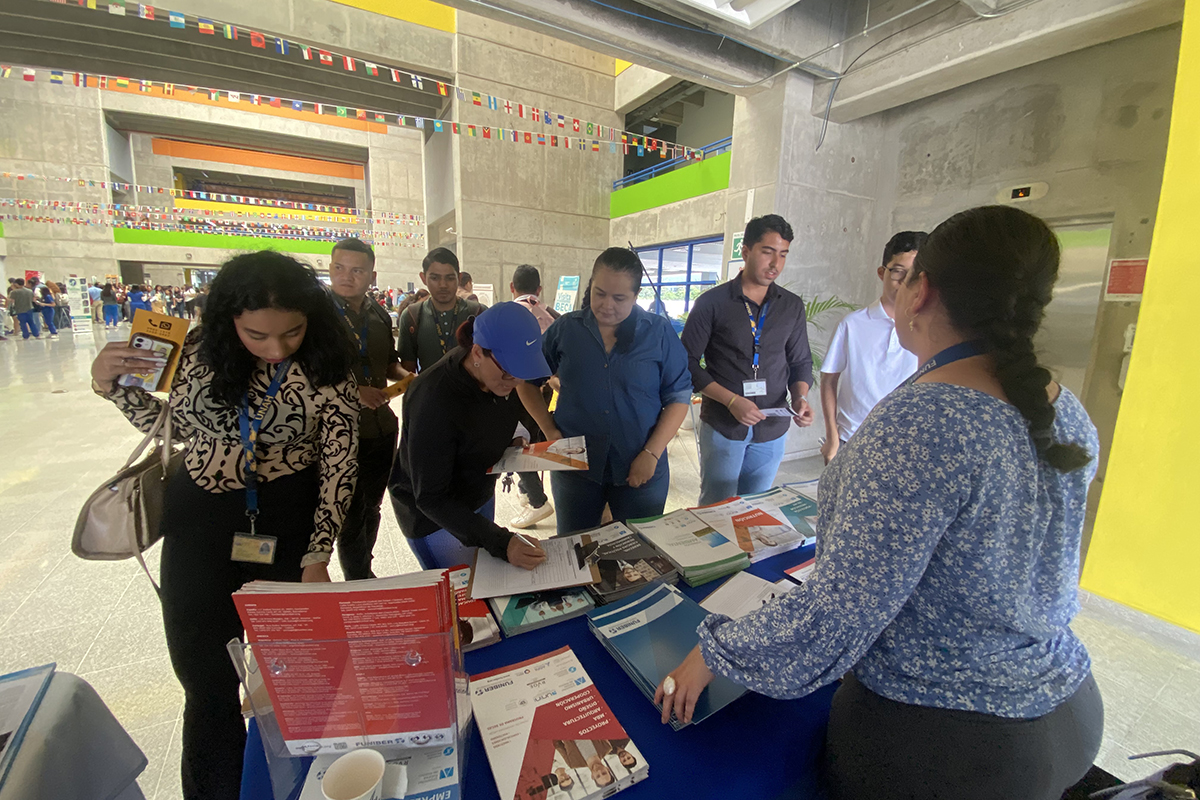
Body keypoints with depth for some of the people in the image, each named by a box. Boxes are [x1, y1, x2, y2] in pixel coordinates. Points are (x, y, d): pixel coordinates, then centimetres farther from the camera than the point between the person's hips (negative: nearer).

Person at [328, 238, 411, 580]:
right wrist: (352, 391, -23)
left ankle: (362, 572, 41)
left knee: (371, 506, 20)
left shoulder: (380, 315, 9)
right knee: (351, 513, 4)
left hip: (382, 427, 6)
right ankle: (360, 583, 25)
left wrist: (407, 378, 1)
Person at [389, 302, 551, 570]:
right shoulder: (434, 400, -36)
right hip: (434, 516, -6)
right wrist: (499, 542, -38)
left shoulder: (500, 377, -15)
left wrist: (513, 444, -13)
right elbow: (430, 499, -30)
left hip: (480, 495, 7)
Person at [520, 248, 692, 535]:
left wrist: (652, 454, -10)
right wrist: (549, 430, -3)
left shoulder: (660, 333, -2)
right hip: (574, 465, 1)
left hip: (642, 470, 0)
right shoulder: (565, 329, 0)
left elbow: (678, 397, -2)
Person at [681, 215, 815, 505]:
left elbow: (801, 362, 14)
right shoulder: (712, 302, -5)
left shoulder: (792, 306, 7)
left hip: (772, 429, 4)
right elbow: (688, 363, -8)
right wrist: (732, 400, -17)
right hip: (722, 426, -3)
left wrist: (801, 397, -7)